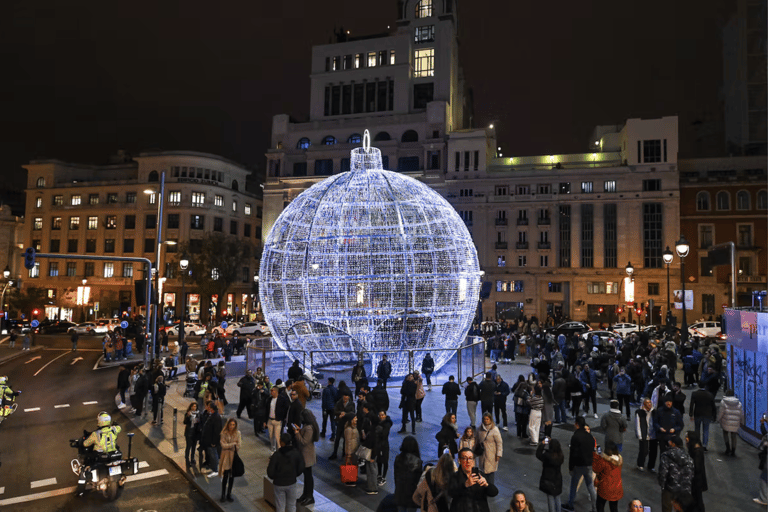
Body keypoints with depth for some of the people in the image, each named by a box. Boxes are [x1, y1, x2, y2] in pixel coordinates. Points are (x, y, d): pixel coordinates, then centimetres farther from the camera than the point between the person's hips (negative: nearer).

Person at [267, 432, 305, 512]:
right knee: (291, 505, 19)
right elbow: (301, 469, -4)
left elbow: (270, 473, -16)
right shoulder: (296, 453, -12)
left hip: (279, 484, -2)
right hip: (292, 483, 2)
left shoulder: (276, 455, -21)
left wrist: (275, 478, 6)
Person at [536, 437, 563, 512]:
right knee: (557, 497, 20)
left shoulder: (547, 456, -27)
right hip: (558, 480, 5)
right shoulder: (561, 456, -13)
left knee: (550, 498, 9)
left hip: (548, 481, -5)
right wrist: (552, 443, 3)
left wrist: (542, 444, -5)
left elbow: (538, 454, -12)